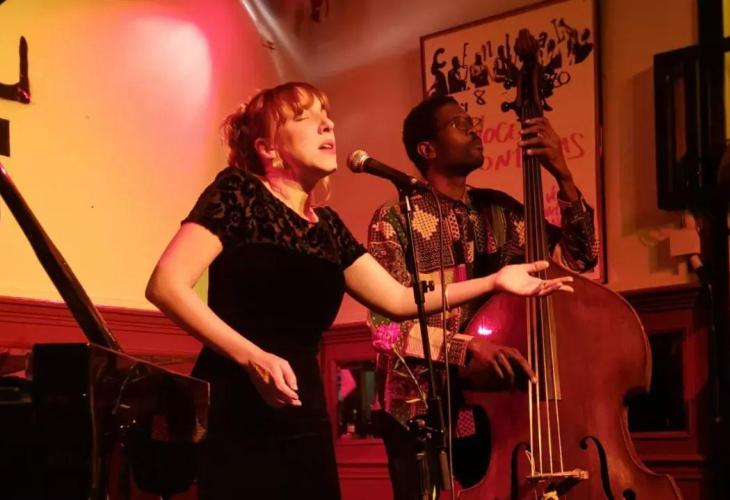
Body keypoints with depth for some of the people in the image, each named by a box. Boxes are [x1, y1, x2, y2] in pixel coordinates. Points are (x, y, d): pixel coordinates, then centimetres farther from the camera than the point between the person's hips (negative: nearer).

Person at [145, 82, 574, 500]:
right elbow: (166, 285, -16)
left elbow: (398, 299, 18)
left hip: (305, 419, 7)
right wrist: (251, 356, -23)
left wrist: (494, 282, 13)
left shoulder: (327, 226, 13)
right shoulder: (239, 192, -6)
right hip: (235, 415, -6)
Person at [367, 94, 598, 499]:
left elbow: (580, 257, 5)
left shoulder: (499, 211, 9)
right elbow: (385, 323, -16)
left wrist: (563, 177, -5)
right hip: (420, 411, -4)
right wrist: (462, 347, -31)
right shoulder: (397, 218, -8)